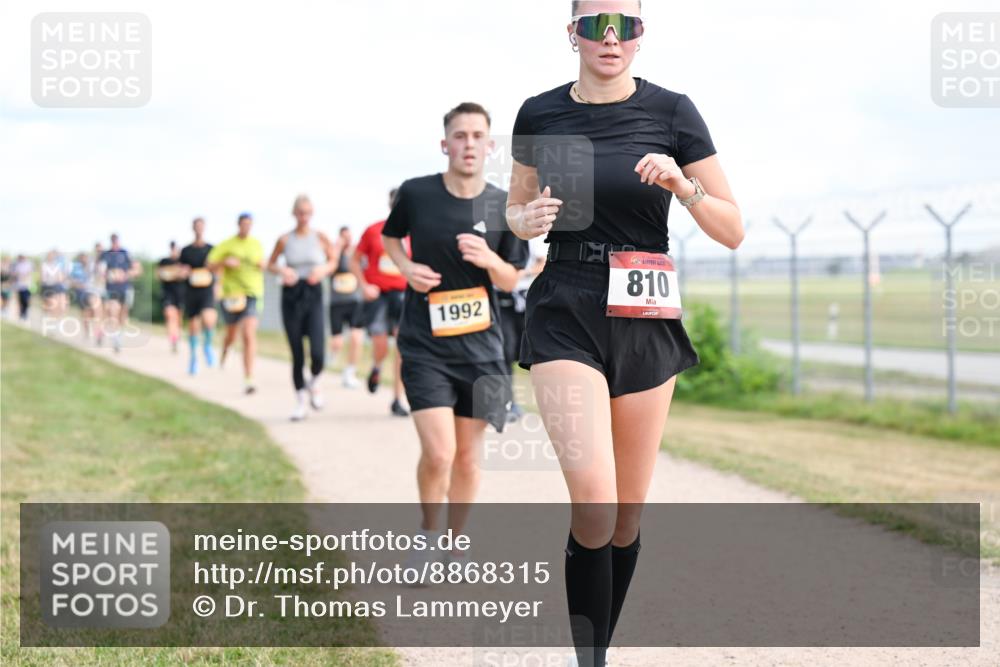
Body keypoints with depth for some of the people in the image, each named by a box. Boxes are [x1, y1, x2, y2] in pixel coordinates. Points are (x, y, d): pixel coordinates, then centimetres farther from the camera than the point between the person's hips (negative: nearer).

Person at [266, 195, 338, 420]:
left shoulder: (320, 237, 1)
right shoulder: (285, 240, 2)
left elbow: (333, 260, 14)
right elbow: (270, 264, 13)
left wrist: (323, 269, -7)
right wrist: (282, 270, -8)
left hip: (313, 294, -1)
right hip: (291, 295, 1)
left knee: (318, 354, -14)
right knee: (297, 355, 2)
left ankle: (313, 383, 18)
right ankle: (301, 399, 19)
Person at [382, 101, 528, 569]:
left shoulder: (504, 207, -2)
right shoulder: (416, 193, -5)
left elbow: (511, 281, 6)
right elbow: (390, 236, 16)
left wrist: (489, 259, -16)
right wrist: (405, 267, -4)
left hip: (481, 347, 2)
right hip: (424, 346, -2)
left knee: (467, 456, 9)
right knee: (438, 453, -14)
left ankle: (455, 547, 28)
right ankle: (427, 533, 13)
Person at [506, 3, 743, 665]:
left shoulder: (672, 112, -1)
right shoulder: (539, 114, 2)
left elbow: (733, 231, 0)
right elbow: (516, 209, 18)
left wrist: (684, 186, -18)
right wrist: (528, 219, -5)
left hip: (648, 324, 1)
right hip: (565, 317, -1)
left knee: (628, 512, 8)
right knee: (594, 500, -19)